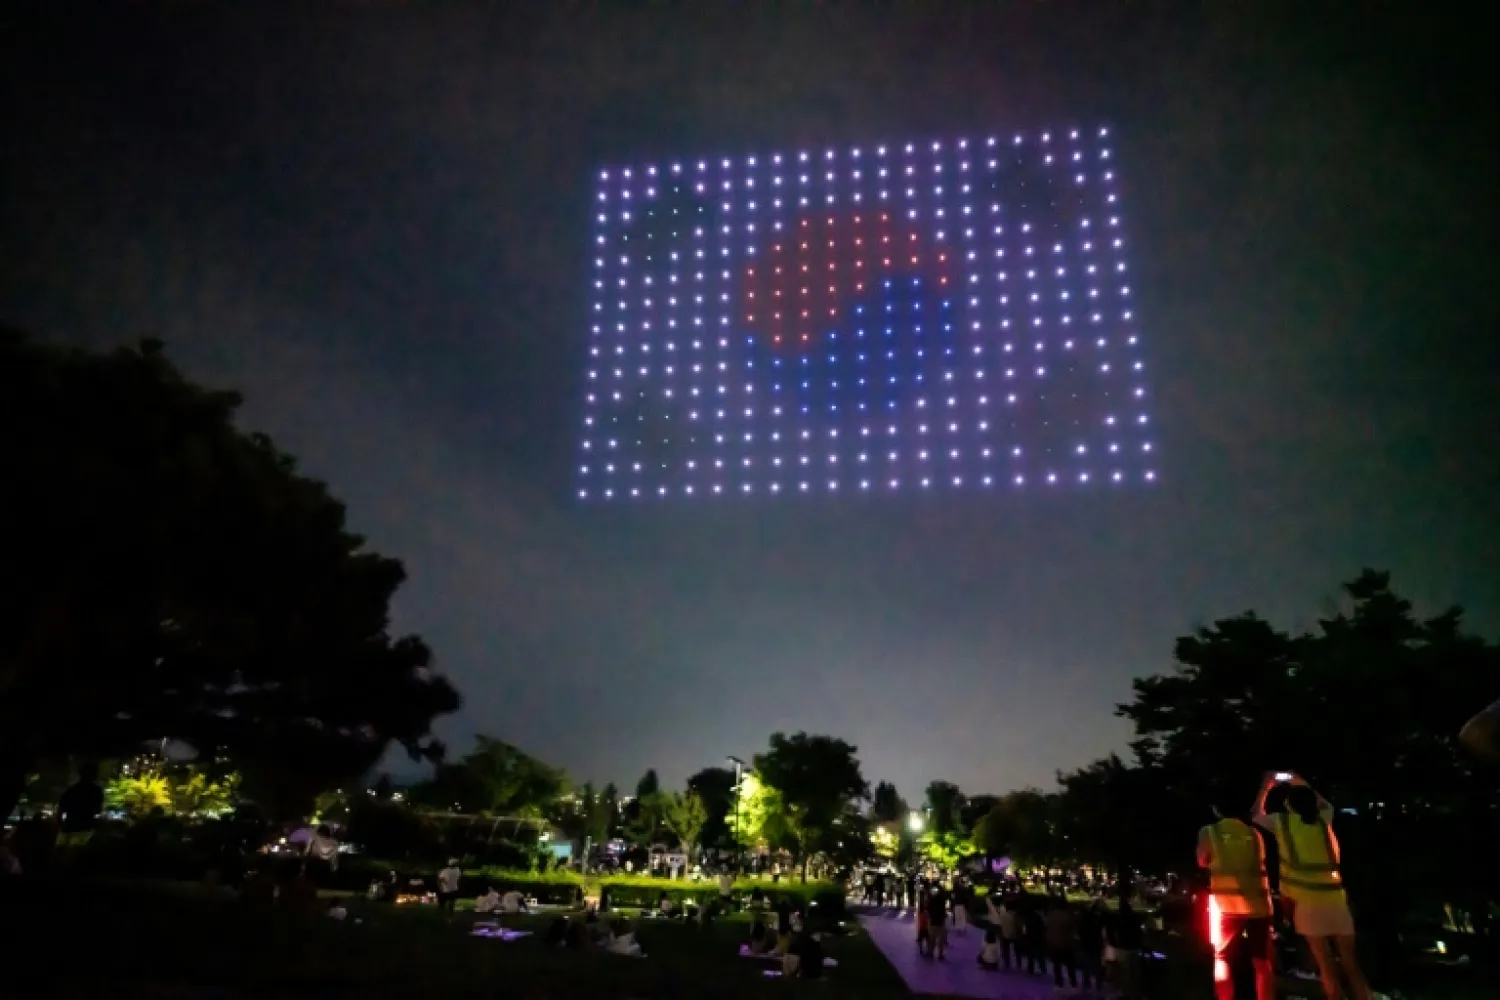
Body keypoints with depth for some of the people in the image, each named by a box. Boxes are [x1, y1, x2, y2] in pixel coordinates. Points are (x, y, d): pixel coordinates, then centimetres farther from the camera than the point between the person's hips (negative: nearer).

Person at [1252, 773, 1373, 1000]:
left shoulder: (1282, 821, 3)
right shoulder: (1323, 819, 11)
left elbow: (1256, 816, 23)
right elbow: (1325, 804, 36)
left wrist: (1265, 787, 31)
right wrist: (1303, 785, 39)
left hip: (1308, 902, -3)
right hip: (1336, 899, 3)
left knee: (1327, 968, 0)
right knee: (1350, 965, 8)